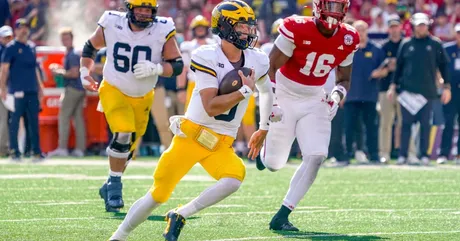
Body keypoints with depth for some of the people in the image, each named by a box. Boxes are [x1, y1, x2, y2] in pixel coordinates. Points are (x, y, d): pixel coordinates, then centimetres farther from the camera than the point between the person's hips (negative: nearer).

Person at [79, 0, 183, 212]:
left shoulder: (162, 31, -17)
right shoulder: (112, 25, -15)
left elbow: (177, 65, -15)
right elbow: (90, 47, 4)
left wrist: (155, 69, -32)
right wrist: (85, 74, -4)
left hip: (142, 98, 3)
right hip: (114, 90, -3)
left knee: (128, 148, 12)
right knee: (123, 134, -24)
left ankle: (111, 187, 34)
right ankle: (114, 183, -9)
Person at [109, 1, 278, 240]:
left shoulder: (256, 62, 1)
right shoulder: (207, 57, -15)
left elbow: (267, 92, 25)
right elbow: (211, 108, -22)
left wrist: (264, 129, 24)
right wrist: (245, 91, -23)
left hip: (220, 144, 4)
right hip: (192, 134, -4)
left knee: (234, 178, -28)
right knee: (158, 195, 2)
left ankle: (179, 216, -14)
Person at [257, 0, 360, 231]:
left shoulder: (348, 39, -5)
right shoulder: (296, 29, -20)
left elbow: (344, 79, 10)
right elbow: (270, 67, -14)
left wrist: (337, 94, -12)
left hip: (315, 101, 4)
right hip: (285, 98, -4)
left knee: (316, 157, -15)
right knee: (273, 164, 2)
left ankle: (282, 216, -6)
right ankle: (266, 150, 44)